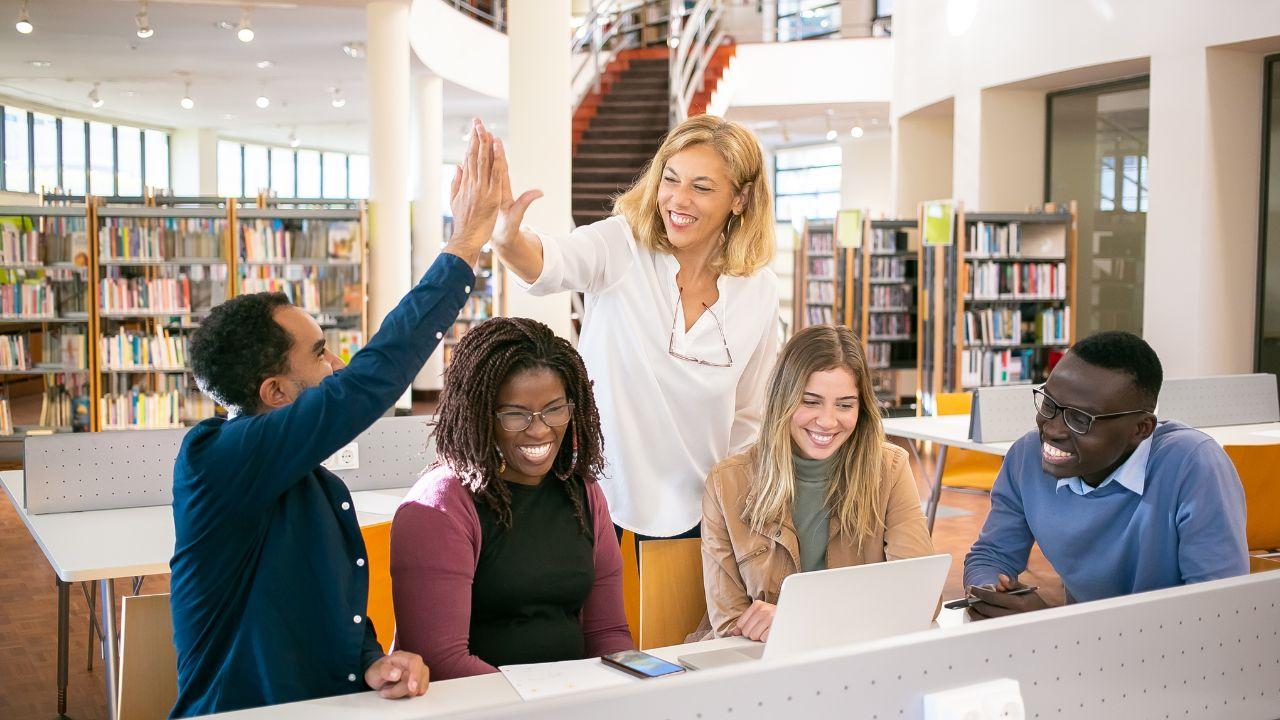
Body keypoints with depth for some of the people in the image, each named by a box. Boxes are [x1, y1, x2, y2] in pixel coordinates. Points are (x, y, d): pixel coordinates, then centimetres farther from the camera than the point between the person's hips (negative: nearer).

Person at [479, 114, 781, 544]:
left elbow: (749, 416, 8)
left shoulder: (759, 290, -3)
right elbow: (551, 264, -35)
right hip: (596, 492, -2)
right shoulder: (622, 245, -12)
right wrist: (505, 238, -56)